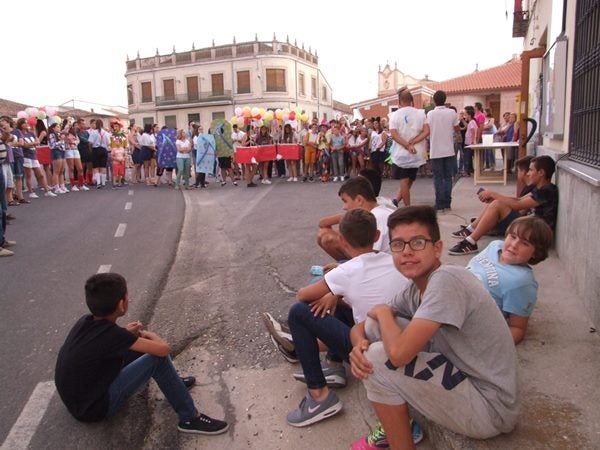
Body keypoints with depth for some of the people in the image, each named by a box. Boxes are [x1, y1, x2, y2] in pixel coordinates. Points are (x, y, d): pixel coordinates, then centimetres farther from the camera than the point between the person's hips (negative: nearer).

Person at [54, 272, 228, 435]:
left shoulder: (85, 322, -5)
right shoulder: (112, 334, -29)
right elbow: (164, 349, -26)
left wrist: (125, 334, 1)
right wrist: (147, 333, -5)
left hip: (79, 398, 9)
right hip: (94, 408, -8)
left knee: (140, 344, 11)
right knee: (158, 359, -18)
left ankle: (173, 380, 26)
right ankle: (190, 419, -8)